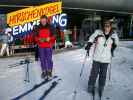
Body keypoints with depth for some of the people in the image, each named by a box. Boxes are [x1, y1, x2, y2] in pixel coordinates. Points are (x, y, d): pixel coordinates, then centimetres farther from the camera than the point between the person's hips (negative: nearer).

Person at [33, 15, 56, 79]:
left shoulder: (50, 27, 0)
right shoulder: (38, 28, 4)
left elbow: (54, 36, 4)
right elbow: (35, 37, 9)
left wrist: (49, 38, -15)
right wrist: (39, 39, -12)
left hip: (49, 46, -2)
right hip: (41, 46, 2)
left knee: (49, 59, -4)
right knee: (42, 59, 5)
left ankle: (49, 71, 14)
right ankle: (44, 71, 19)